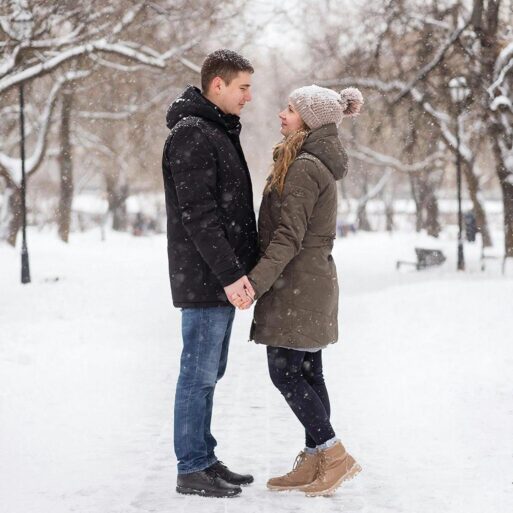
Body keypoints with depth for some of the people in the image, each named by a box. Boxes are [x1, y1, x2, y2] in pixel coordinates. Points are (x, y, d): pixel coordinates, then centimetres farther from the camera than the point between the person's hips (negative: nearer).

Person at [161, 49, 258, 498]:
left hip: (223, 276, 10)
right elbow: (198, 213, -21)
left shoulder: (219, 131, 17)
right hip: (205, 278, -10)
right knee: (199, 374, -3)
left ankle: (205, 459, 22)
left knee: (209, 373, 14)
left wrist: (243, 267, 16)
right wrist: (229, 273, -22)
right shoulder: (191, 134, -14)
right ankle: (191, 470, 5)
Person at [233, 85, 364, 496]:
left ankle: (335, 457, -3)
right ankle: (314, 462, 14)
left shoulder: (303, 168, -16)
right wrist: (259, 279, 17)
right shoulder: (318, 164, 15)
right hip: (313, 281, 10)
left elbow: (288, 237, -22)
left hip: (296, 284, -10)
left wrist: (255, 282, -23)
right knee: (306, 373, 10)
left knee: (285, 372, -5)